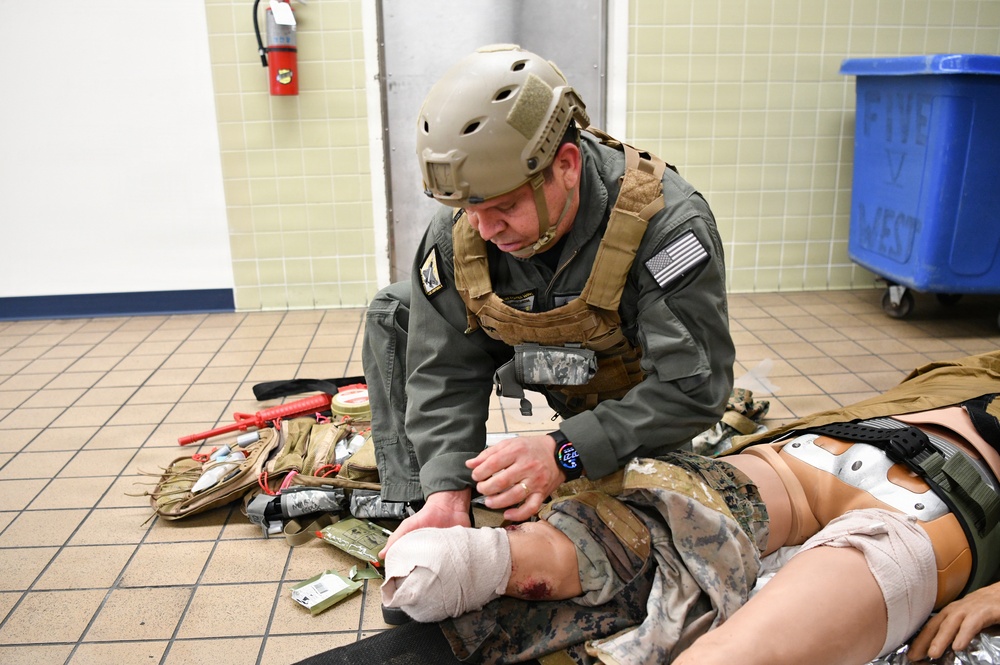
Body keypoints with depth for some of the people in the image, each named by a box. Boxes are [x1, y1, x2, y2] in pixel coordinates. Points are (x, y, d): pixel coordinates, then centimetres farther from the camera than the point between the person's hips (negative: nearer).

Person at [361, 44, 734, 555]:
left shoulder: (665, 223, -37)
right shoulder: (456, 233, -23)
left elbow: (694, 388, -36)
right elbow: (445, 373, -19)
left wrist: (566, 453, -46)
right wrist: (448, 488, -34)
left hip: (641, 390, -2)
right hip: (544, 365, 3)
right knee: (394, 313, -9)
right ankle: (413, 500, -6)